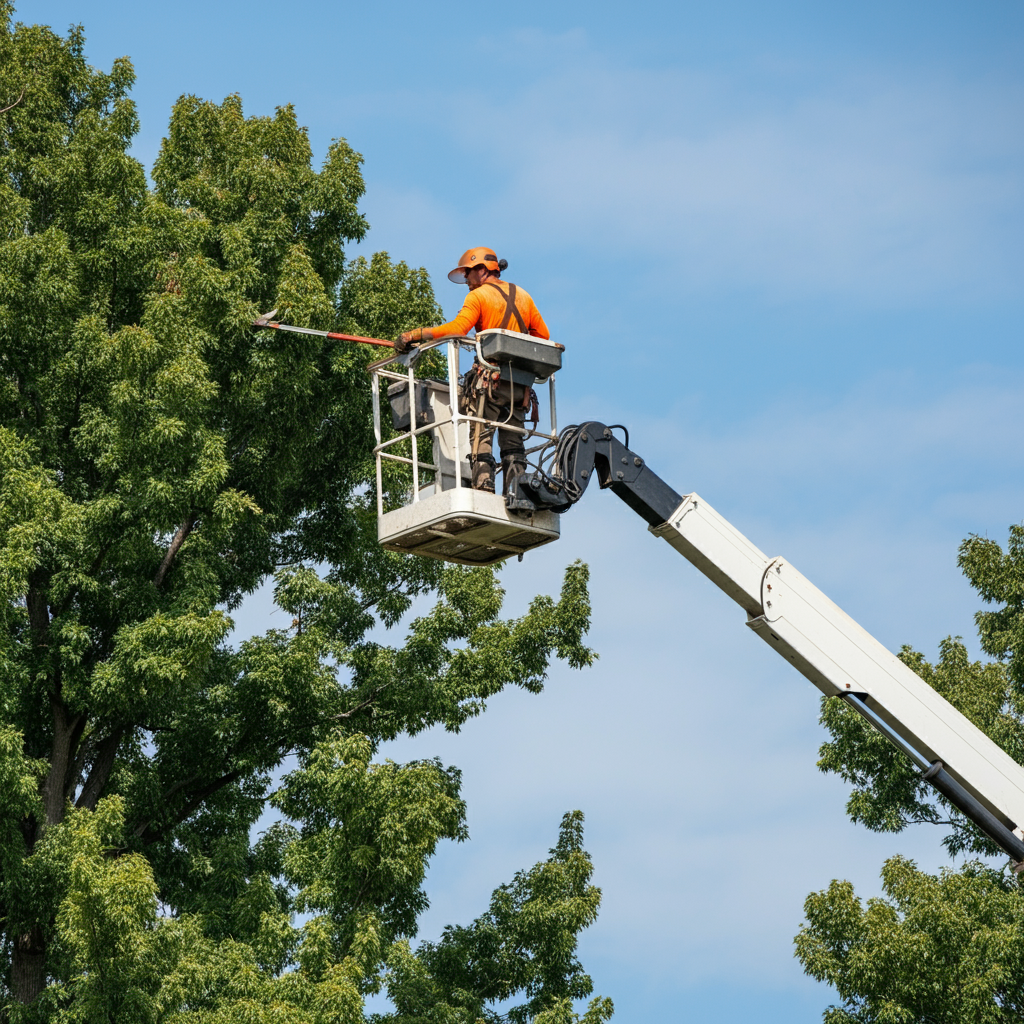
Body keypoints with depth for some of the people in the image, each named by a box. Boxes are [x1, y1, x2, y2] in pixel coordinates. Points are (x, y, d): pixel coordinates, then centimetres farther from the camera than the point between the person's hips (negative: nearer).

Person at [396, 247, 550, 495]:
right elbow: (543, 335, 19)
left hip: (490, 378, -6)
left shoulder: (479, 296, -1)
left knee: (481, 436, -8)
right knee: (512, 442, 6)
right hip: (520, 383, 6)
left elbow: (457, 328, -16)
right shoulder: (523, 296, 18)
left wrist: (414, 335, -17)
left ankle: (483, 489, -22)